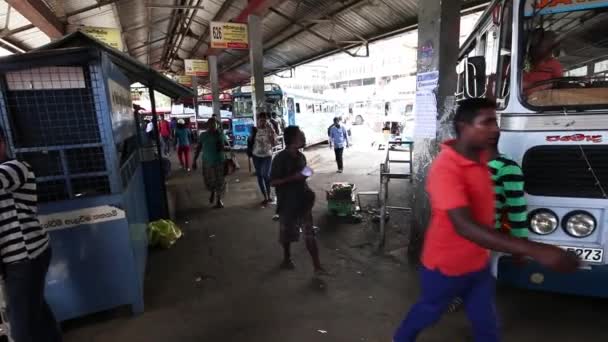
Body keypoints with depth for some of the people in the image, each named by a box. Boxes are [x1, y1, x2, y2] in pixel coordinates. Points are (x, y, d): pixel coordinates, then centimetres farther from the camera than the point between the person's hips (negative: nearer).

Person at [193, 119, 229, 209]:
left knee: (220, 181, 4)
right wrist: (194, 160, 2)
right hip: (207, 162, 1)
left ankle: (219, 199, 24)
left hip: (220, 162, -1)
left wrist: (224, 147, -16)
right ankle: (213, 192, 41)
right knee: (208, 181, 8)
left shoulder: (221, 134, -3)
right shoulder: (203, 135, -1)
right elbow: (198, 148, 4)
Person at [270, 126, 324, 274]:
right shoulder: (280, 158, -16)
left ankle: (317, 266, 11)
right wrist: (293, 178, -25)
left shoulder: (301, 156, 4)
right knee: (287, 233, 14)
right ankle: (287, 258, 38)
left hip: (303, 201, 5)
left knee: (309, 234, 5)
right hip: (287, 203, -5)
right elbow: (273, 182, -18)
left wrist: (308, 191, 10)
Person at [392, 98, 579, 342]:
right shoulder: (445, 168, -31)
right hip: (446, 266, -7)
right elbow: (465, 226, -40)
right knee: (429, 312, 19)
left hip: (478, 263, 7)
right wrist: (534, 250, -42)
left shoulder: (480, 156, -2)